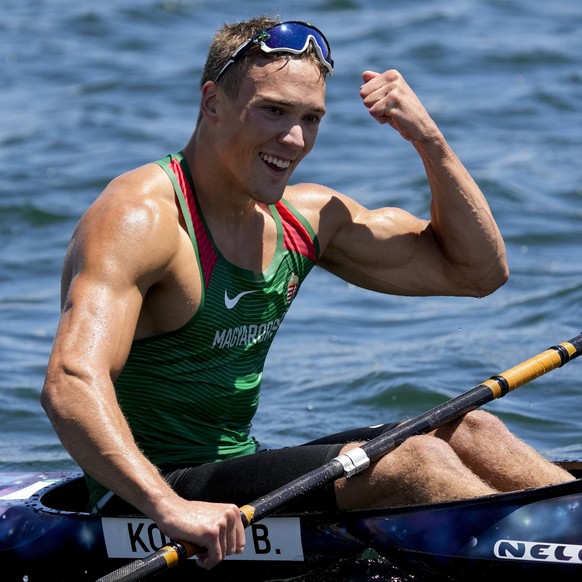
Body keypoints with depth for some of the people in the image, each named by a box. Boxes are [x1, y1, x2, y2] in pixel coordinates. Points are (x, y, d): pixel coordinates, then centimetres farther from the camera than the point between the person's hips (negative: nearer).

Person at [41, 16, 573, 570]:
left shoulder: (307, 218, 8)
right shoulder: (139, 218, -18)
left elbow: (478, 270, 15)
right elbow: (72, 384, -33)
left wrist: (428, 139, 1)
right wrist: (169, 507, -47)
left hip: (243, 472, 9)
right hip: (144, 498, -9)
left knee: (469, 432, -4)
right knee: (413, 461, -23)